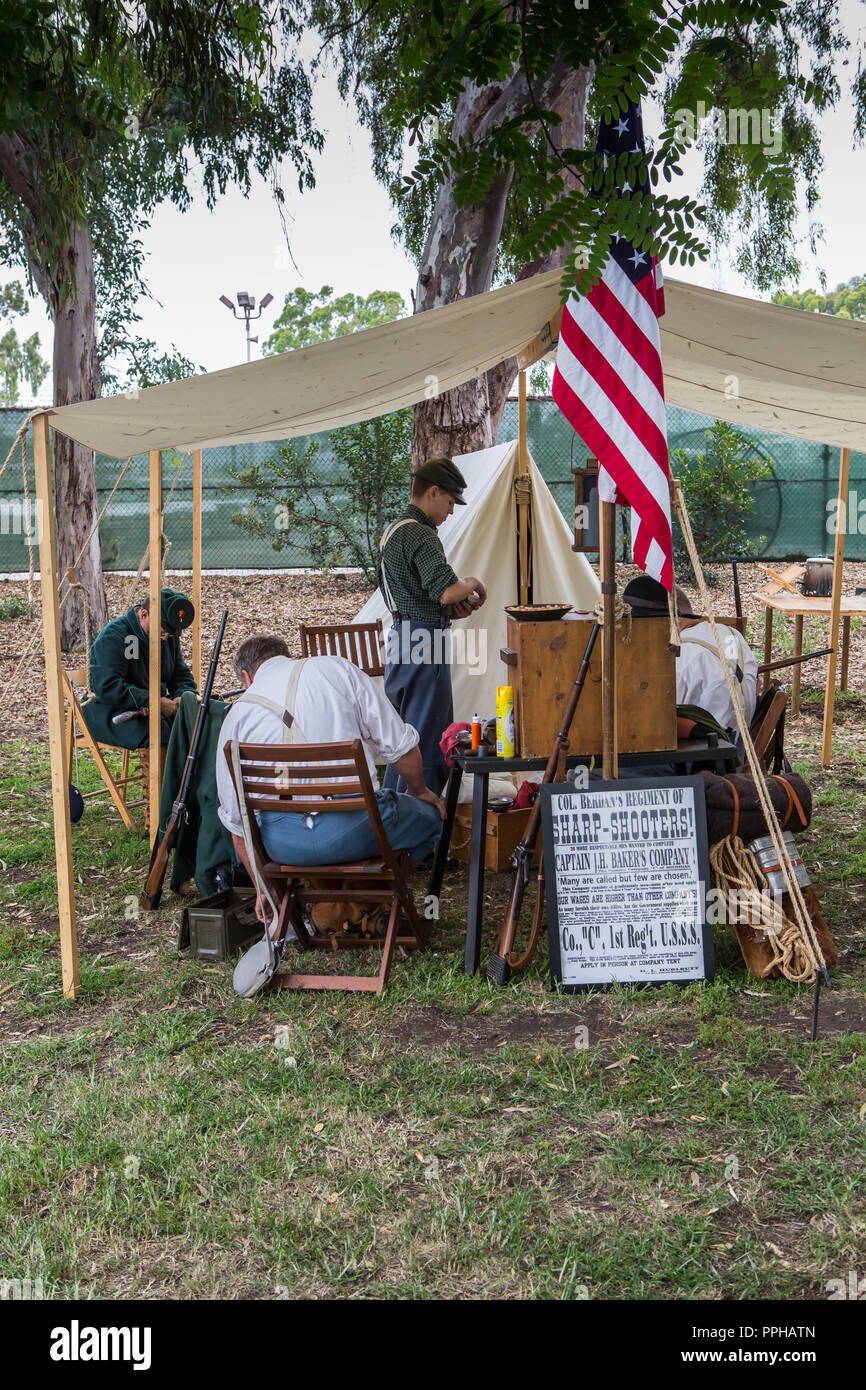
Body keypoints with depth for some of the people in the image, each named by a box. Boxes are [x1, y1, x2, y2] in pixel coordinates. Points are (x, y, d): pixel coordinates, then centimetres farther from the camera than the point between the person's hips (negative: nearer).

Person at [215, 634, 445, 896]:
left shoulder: (237, 714, 11)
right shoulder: (336, 668, 6)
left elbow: (236, 819, 14)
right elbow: (400, 745, 3)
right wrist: (419, 791, 24)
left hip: (282, 844, 2)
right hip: (356, 830, -2)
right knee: (430, 814, 26)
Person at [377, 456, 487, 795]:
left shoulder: (393, 532, 18)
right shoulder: (420, 535, -16)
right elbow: (446, 591, -26)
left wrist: (451, 608, 12)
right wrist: (472, 584, -6)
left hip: (400, 638, 10)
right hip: (424, 640, -10)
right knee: (427, 738, -4)